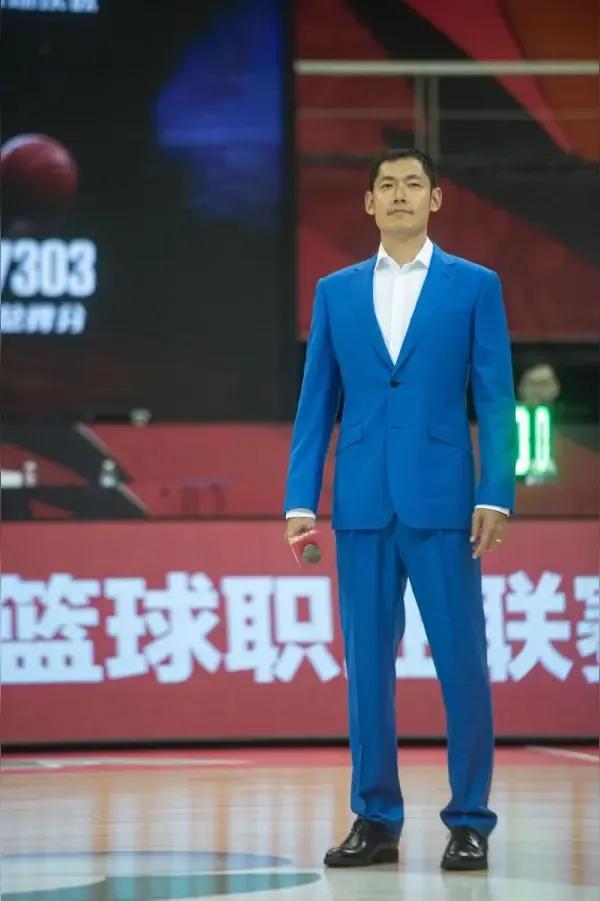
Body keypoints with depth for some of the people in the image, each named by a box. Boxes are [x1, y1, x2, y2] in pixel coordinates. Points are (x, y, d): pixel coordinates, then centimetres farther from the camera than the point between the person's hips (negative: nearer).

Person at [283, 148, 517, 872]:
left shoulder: (475, 286, 4)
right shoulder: (335, 291, 11)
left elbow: (495, 399, 0)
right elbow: (316, 403, 10)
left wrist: (496, 497, -8)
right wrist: (300, 500, 2)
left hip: (442, 501, -2)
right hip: (362, 504, 2)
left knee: (461, 662, -2)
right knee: (367, 663, 5)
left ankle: (470, 821, 7)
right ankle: (375, 819, 13)